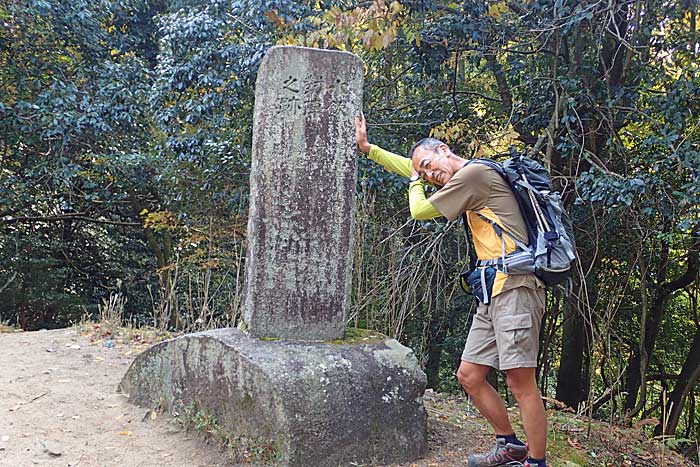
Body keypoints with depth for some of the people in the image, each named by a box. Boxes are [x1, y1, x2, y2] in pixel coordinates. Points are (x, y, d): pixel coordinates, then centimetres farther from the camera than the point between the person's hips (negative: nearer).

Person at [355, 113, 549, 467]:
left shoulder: (473, 172, -7)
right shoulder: (468, 179, 23)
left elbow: (420, 211, -1)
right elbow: (412, 168, 34)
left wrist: (415, 182, 19)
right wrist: (366, 147, 36)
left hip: (515, 287, -10)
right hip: (493, 295, 10)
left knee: (520, 382, -10)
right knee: (469, 376, 9)